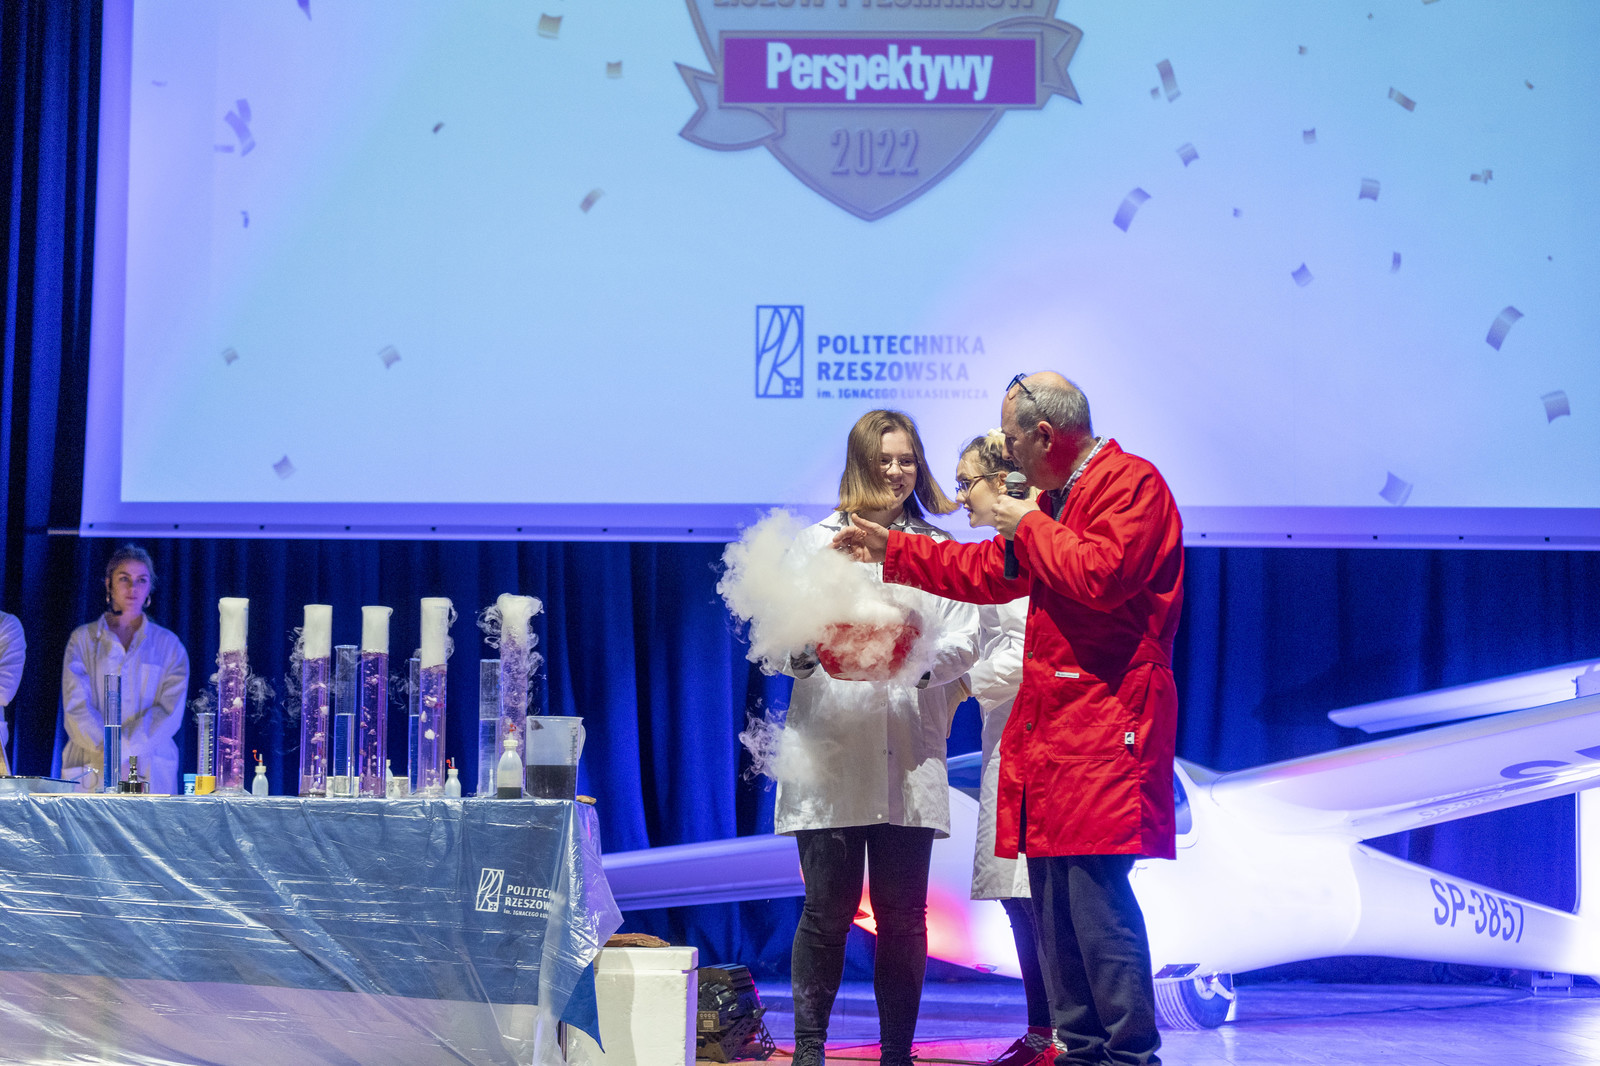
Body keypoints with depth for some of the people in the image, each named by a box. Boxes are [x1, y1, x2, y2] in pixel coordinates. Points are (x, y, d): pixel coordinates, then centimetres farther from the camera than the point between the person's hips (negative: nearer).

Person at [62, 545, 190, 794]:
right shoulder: (83, 639, 11)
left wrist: (124, 748, -14)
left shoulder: (169, 645, 11)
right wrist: (107, 749, -15)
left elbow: (170, 710, -1)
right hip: (90, 771, 0)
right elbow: (76, 707, 0)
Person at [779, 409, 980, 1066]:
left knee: (903, 912, 1)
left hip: (909, 754, 1)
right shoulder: (818, 541, 13)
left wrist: (921, 660, -15)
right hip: (832, 749, -1)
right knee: (827, 909, -4)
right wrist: (803, 653, -19)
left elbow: (965, 638, 5)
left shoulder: (937, 549, 17)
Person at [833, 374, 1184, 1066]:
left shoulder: (1131, 483, -7)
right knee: (1053, 896, 9)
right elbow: (990, 571, 35)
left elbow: (1102, 574, -23)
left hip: (1104, 725, -10)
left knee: (1096, 889, -15)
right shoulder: (1057, 498, 24)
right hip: (1050, 722, 10)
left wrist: (1030, 528, -9)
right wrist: (892, 551, 37)